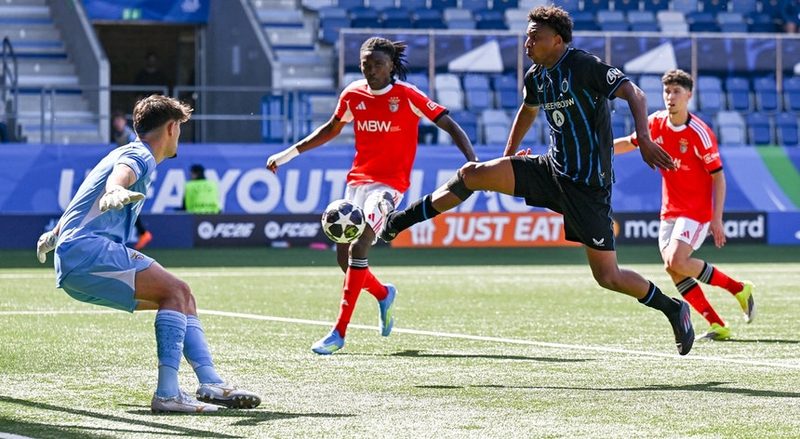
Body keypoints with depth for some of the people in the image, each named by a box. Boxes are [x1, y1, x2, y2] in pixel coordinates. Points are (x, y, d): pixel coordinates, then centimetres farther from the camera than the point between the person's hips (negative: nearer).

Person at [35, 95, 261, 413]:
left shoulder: (131, 153, 27)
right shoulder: (139, 156, -5)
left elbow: (84, 197, 44)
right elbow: (119, 175, -32)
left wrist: (55, 234, 60)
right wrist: (115, 193, -56)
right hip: (88, 250, -10)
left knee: (182, 298, 11)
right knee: (176, 291, -20)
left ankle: (211, 385, 7)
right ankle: (167, 394, -28)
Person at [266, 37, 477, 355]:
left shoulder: (407, 96, -9)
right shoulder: (353, 95, 4)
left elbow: (448, 125, -9)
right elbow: (331, 130, 21)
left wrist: (473, 162, -21)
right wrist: (289, 154, 18)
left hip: (389, 183, -6)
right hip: (358, 181, 6)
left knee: (358, 248, -21)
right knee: (343, 256, 6)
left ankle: (339, 333, -19)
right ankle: (384, 295, 38)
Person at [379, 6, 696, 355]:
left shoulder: (584, 66, -16)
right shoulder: (536, 78, 7)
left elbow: (634, 94, -21)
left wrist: (643, 139, -35)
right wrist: (508, 155, 35)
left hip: (588, 187, -6)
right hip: (551, 169, 7)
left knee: (607, 277, -6)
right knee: (472, 174, -9)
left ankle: (673, 308, 17)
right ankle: (399, 222, 3)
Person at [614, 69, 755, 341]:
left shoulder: (700, 133, -15)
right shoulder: (656, 123, 1)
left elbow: (718, 176, -12)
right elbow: (630, 143, 20)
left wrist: (717, 219, -17)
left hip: (696, 211, -6)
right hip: (669, 212, 6)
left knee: (676, 262, -23)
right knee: (675, 272, -4)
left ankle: (738, 288, -6)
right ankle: (717, 326, 2)